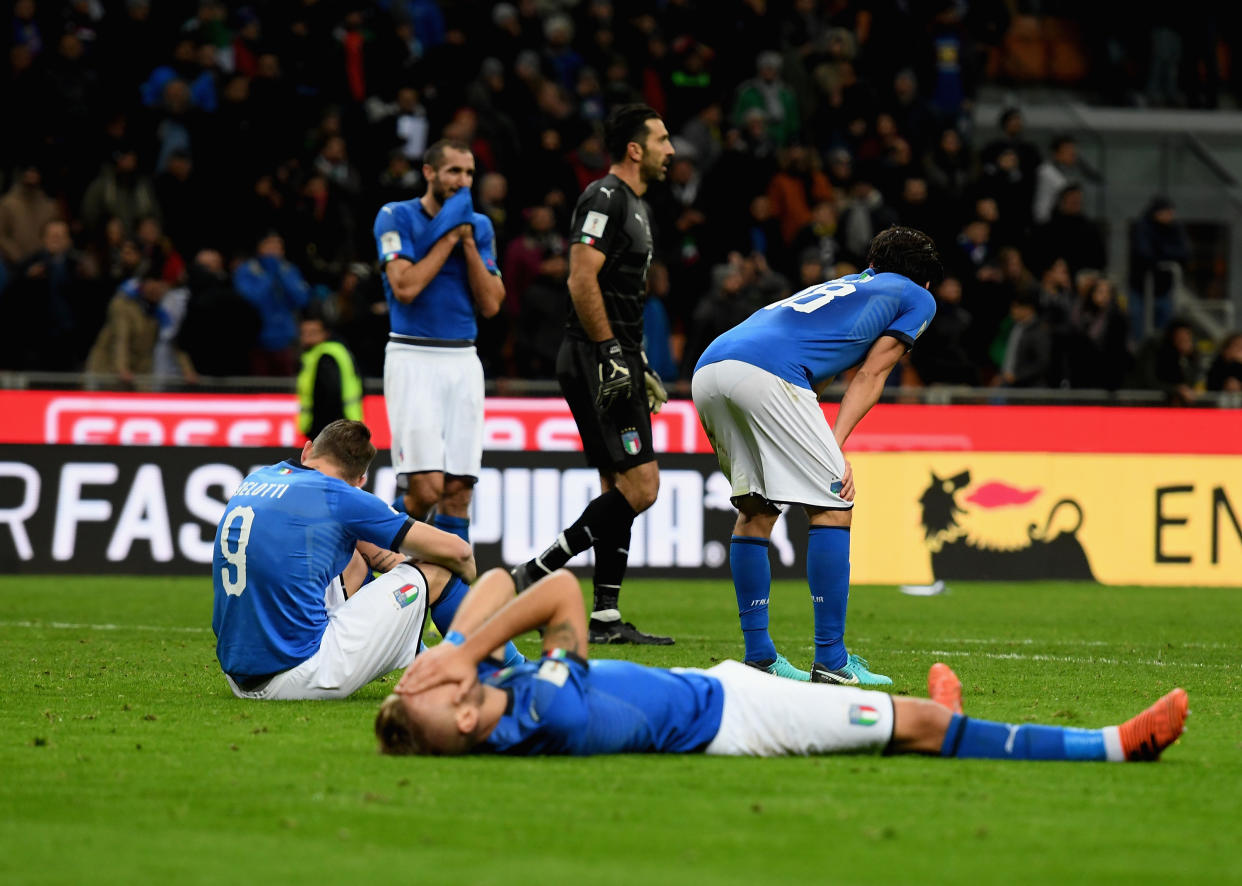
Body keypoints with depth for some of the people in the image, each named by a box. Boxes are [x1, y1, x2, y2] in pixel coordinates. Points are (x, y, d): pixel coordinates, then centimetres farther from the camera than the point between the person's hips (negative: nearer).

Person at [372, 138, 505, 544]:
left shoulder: (479, 225, 11)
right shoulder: (396, 217, -2)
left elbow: (491, 304, 4)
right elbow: (405, 287, -15)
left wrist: (468, 242, -4)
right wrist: (449, 236, -10)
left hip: (462, 361, 5)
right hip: (412, 359, -5)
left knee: (459, 488, -1)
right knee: (426, 487, -15)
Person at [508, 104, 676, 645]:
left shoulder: (632, 205, 20)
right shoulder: (605, 199, -12)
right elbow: (583, 281, -20)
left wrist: (641, 367, 25)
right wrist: (612, 355, -21)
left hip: (616, 363, 11)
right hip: (594, 361, -11)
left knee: (619, 488, 10)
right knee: (639, 487, -13)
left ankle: (606, 618, 11)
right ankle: (534, 576, -10)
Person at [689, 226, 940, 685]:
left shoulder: (842, 285, 40)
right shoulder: (917, 298, 23)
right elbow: (870, 377, 11)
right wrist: (834, 448, 3)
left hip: (706, 369, 7)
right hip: (763, 373, -7)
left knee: (756, 509, 19)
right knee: (832, 507, 1)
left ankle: (758, 656, 19)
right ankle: (830, 661, -3)